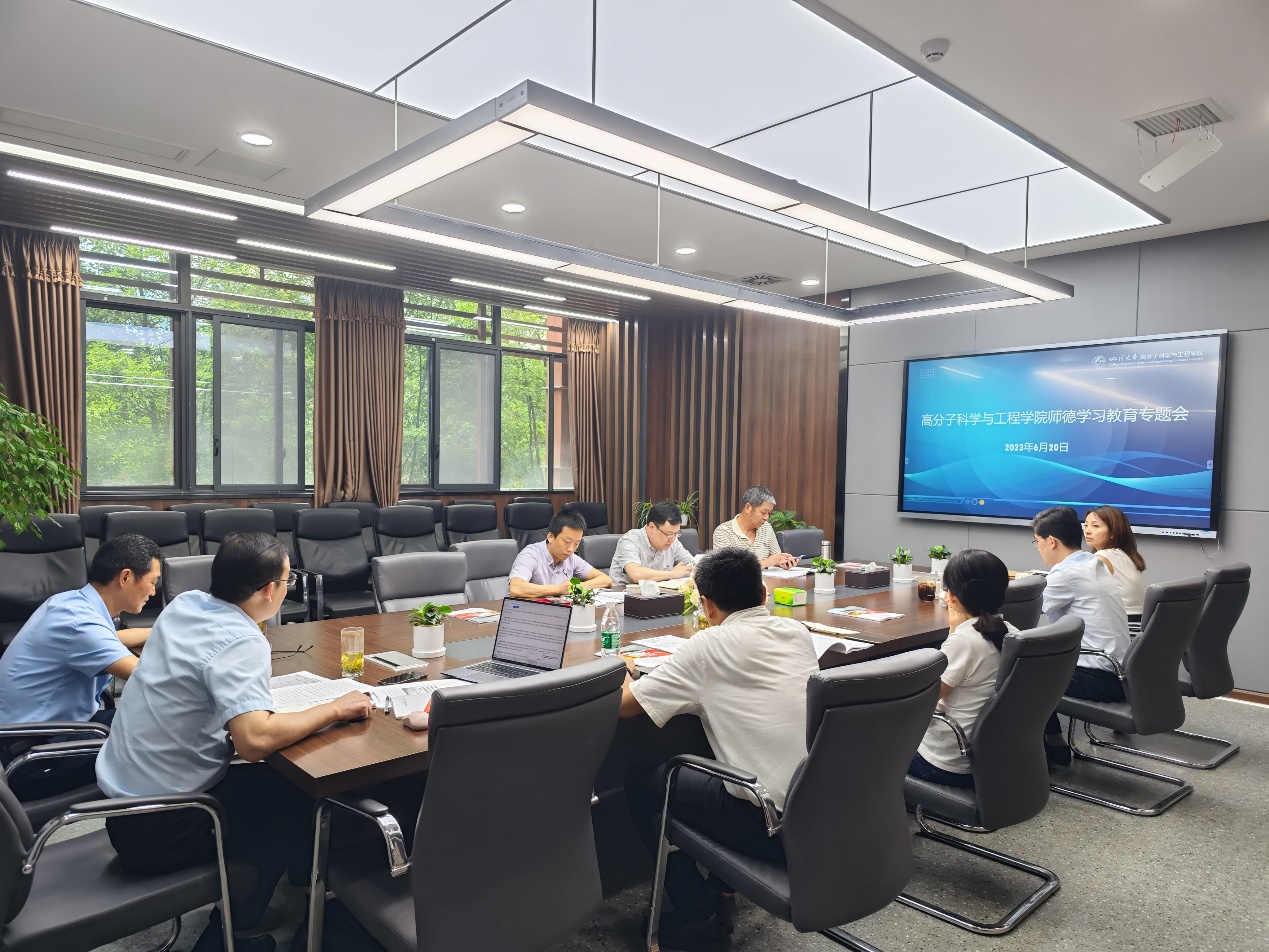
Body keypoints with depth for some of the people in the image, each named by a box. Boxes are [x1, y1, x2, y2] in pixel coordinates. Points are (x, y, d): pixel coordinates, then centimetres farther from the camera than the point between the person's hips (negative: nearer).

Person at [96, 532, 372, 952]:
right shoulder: (240, 643, -27)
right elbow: (255, 740, -40)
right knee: (298, 797, 3)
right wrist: (335, 709, -27)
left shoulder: (184, 604, -1)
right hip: (158, 829, -9)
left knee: (271, 778, 17)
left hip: (118, 796, 9)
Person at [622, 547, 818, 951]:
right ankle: (722, 889, 29)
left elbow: (624, 704, -5)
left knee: (641, 781, 14)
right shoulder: (797, 632, 7)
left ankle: (699, 917, 19)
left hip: (773, 826, -7)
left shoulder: (709, 645, -10)